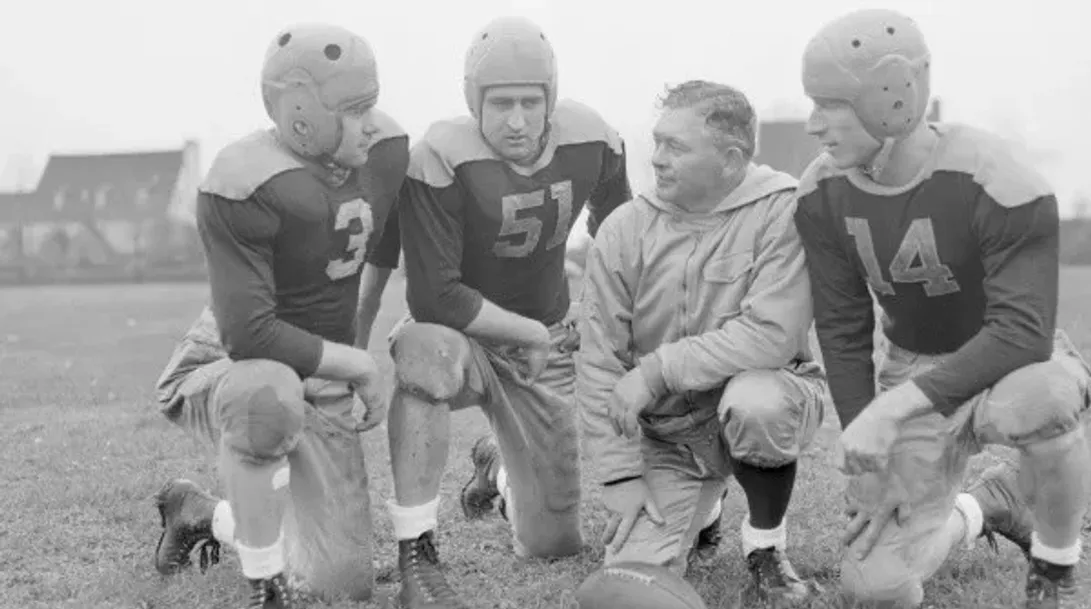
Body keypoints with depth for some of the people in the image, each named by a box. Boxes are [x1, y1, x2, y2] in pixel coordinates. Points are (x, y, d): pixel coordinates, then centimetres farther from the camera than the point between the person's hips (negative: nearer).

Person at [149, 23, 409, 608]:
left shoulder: (385, 149, -5)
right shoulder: (244, 188, -26)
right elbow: (249, 334, -28)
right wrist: (357, 365, -20)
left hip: (322, 382, 6)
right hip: (225, 367, -6)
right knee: (270, 394, -46)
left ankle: (203, 515, 33)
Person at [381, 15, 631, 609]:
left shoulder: (592, 142, -10)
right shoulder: (440, 160, -25)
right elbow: (433, 297, -27)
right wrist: (532, 331, -20)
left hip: (545, 346, 4)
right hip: (461, 336, -4)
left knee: (555, 545, 5)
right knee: (428, 350, -43)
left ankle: (498, 463, 41)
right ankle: (415, 557, -31)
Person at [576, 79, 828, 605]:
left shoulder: (782, 210, -16)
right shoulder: (623, 230, -5)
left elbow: (772, 333, -26)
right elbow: (598, 363, -5)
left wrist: (657, 369, -23)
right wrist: (622, 477, -9)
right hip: (666, 434, 3)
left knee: (754, 400, -38)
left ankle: (766, 550, -7)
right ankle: (701, 511, 29)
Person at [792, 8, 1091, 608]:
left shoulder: (995, 182, -27)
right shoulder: (822, 193, -12)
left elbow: (1024, 333, -31)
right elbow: (842, 330, -5)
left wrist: (894, 407, -39)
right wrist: (868, 463, -9)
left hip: (1015, 360, -3)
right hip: (913, 371, 4)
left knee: (1036, 399, -42)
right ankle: (980, 509, 24)